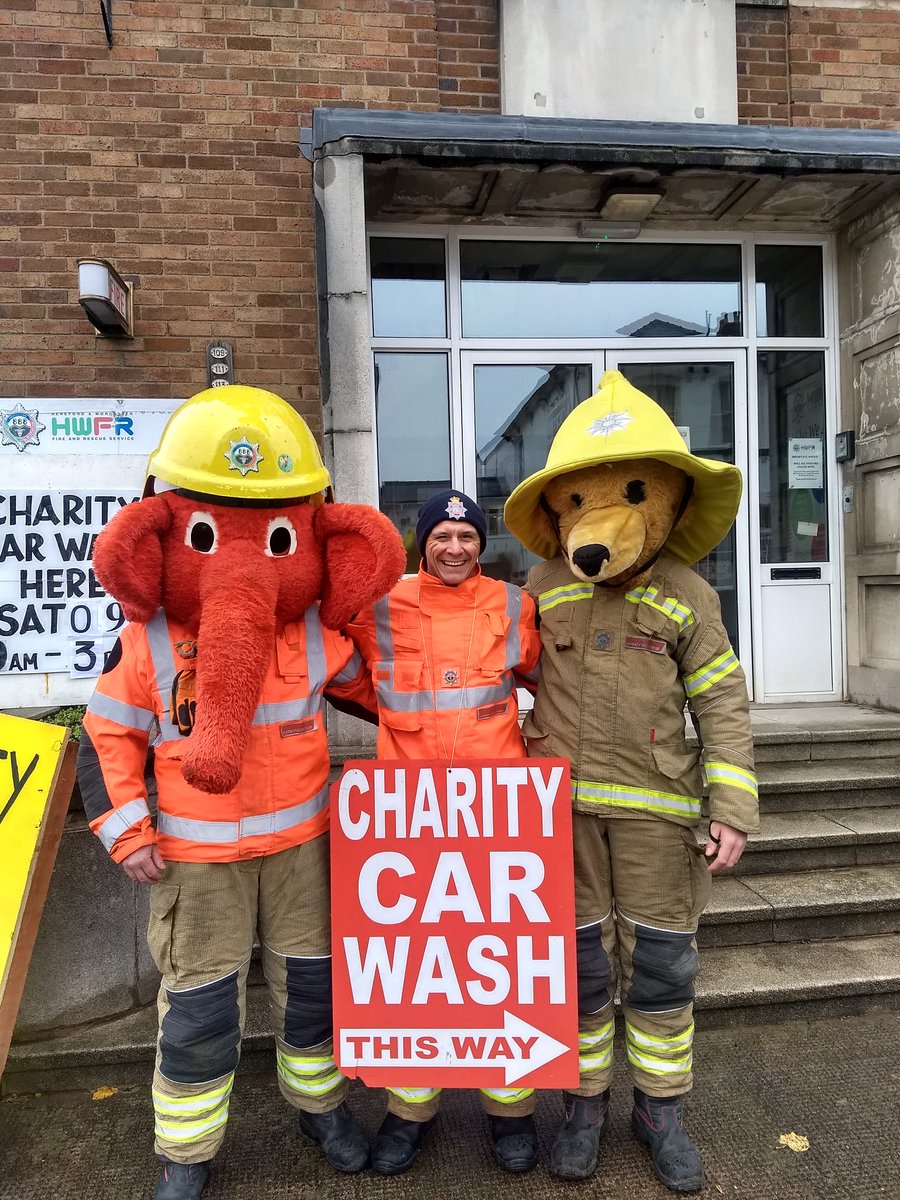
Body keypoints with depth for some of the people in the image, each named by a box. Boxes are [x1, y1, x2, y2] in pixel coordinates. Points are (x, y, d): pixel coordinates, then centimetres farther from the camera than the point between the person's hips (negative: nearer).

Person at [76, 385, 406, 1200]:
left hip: (301, 842, 2)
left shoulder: (315, 634, -9)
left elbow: (371, 685, 9)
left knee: (312, 983, 17)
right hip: (197, 858, -2)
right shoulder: (147, 645, -14)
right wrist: (125, 832, -7)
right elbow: (107, 737, -4)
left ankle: (320, 1100, 44)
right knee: (199, 1007, 10)